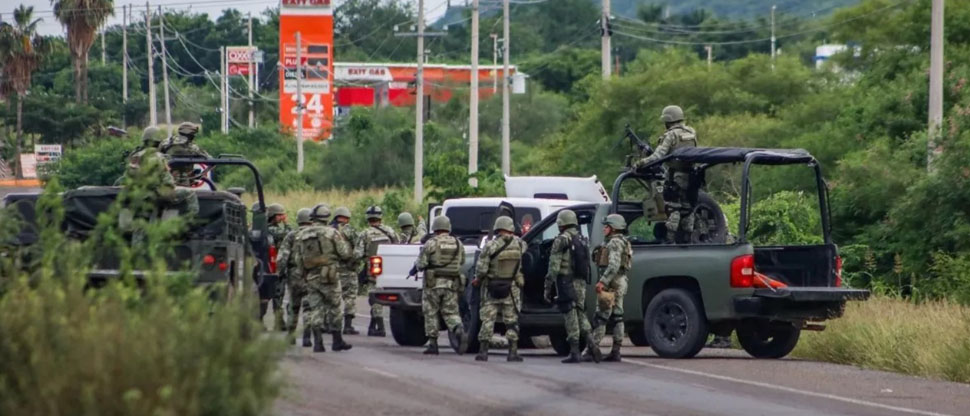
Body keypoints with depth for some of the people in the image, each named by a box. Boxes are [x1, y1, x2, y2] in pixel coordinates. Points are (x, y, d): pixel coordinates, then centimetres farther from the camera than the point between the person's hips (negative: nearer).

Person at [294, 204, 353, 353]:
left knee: (315, 310, 6)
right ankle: (337, 341, 11)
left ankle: (317, 343, -2)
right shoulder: (331, 233, -8)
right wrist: (344, 242, 13)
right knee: (334, 308, 7)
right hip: (328, 277, -3)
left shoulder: (301, 235, 6)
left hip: (310, 278, 4)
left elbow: (298, 259, 9)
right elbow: (345, 253, -6)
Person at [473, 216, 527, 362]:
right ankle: (513, 352, 4)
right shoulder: (517, 244, -4)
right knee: (511, 320, 8)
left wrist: (478, 279, 4)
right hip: (510, 289, 2)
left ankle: (483, 351, 4)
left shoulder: (490, 246, -13)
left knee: (488, 319, 5)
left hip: (491, 289, -2)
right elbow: (524, 247, 22)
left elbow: (481, 268, -14)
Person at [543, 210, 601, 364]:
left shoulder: (561, 240, -9)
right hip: (581, 283, 6)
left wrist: (548, 287, -9)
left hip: (566, 283, -6)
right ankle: (592, 346, -2)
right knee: (581, 315, 13)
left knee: (571, 317, -4)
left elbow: (554, 266, -13)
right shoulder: (582, 240, 13)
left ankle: (574, 352, -4)